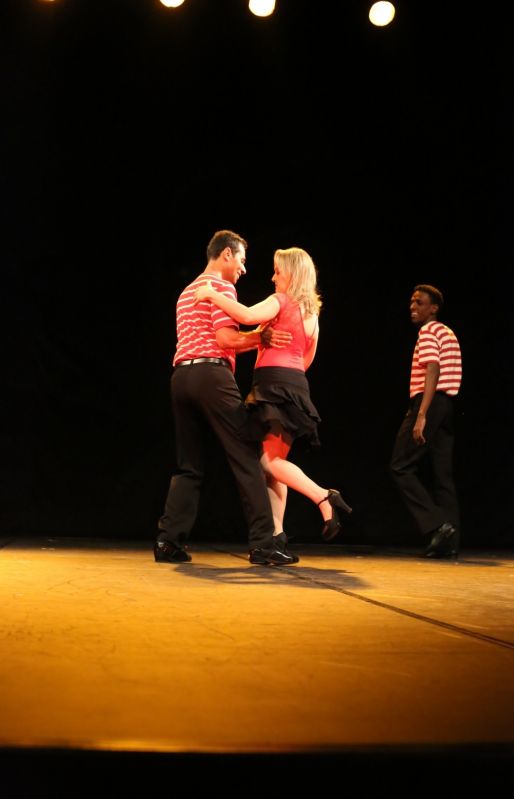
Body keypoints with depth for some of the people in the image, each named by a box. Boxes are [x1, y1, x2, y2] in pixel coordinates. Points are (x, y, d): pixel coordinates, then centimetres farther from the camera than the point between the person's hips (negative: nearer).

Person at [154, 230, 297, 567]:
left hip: (181, 375, 8)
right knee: (247, 457, -6)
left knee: (190, 466, 10)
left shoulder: (188, 292, 27)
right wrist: (262, 336, -5)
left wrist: (254, 340, 23)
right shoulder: (222, 287, 0)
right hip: (212, 375, -8)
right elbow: (225, 338, -12)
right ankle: (263, 544, -9)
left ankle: (169, 542, 1)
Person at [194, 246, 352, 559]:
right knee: (275, 460, 7)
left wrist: (212, 294, -17)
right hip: (296, 385, 8)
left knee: (267, 460, -9)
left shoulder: (280, 301, -5)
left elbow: (247, 315, -25)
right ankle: (277, 536, 3)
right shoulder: (311, 311, 19)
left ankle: (326, 498, -19)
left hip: (275, 384, -8)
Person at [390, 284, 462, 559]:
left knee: (401, 467, -5)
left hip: (430, 403, -9)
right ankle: (449, 541, 4)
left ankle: (437, 524, -13)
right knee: (443, 473, 6)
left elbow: (433, 371, -19)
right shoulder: (449, 334, 22)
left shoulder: (428, 331, -6)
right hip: (448, 405, 9)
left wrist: (421, 415, -25)